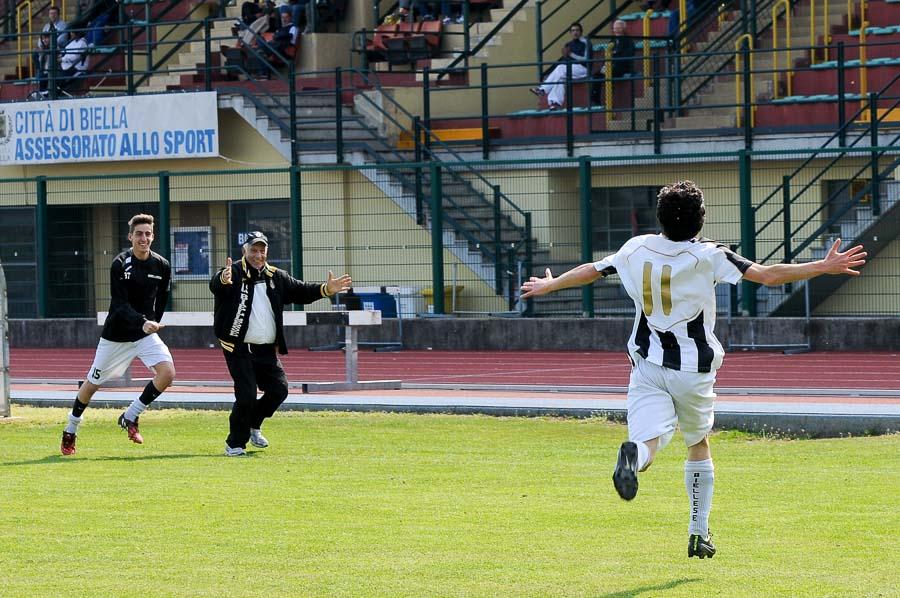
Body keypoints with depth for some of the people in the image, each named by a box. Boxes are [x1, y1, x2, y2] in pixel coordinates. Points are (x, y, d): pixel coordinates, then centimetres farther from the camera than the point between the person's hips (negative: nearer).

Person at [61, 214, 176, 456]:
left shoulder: (162, 266, -3)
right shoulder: (120, 264, -17)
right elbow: (121, 304, -24)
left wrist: (153, 325, 11)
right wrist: (142, 323, -37)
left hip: (146, 334, 3)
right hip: (116, 334, -3)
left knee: (167, 373, -19)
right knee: (93, 383, 8)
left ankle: (130, 417, -2)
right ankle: (70, 430, 30)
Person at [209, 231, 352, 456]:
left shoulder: (275, 277, 11)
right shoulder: (235, 273, -9)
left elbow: (299, 291, 11)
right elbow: (215, 286, -29)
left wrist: (326, 289, -6)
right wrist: (223, 281, -55)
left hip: (267, 351, 6)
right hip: (239, 350, -6)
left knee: (279, 389, 2)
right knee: (247, 395, -13)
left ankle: (253, 425, 26)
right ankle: (235, 444, 2)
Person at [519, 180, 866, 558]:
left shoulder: (637, 249, 2)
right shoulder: (708, 256, -9)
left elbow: (590, 271, 15)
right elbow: (768, 275, -13)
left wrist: (549, 285, 34)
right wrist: (825, 267, -5)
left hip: (647, 367, 1)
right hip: (693, 369, -1)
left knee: (647, 444, -13)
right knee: (699, 446, 20)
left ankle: (634, 455, -51)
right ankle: (699, 533, 22)